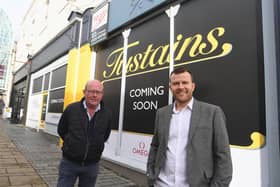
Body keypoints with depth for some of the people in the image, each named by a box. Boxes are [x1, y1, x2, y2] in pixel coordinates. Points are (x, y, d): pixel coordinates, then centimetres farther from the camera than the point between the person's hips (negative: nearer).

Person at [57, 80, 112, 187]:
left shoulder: (107, 114, -5)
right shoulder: (71, 109, -9)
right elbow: (61, 130, 6)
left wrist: (94, 146, 7)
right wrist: (73, 144, 7)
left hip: (92, 165, 2)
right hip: (69, 162, -1)